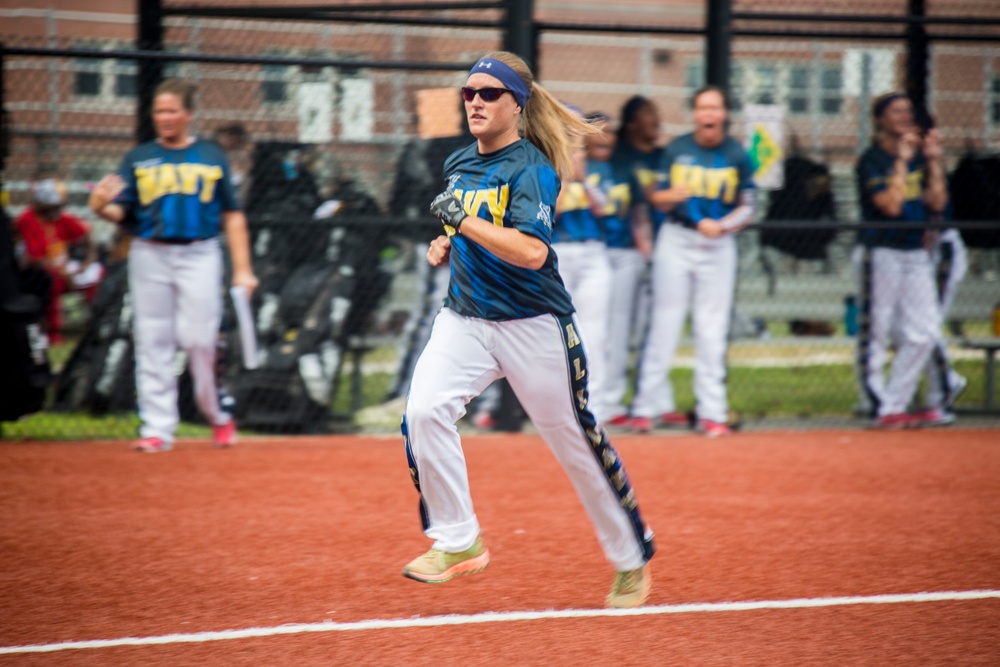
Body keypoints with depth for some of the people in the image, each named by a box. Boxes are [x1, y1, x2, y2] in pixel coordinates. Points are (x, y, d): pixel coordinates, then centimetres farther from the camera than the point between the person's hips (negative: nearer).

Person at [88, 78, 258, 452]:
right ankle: (157, 428, 3)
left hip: (199, 256, -1)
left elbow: (232, 215, 9)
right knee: (153, 343, 0)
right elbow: (122, 213, 3)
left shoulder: (212, 156, 9)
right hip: (149, 256, 1)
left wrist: (242, 269, 2)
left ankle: (217, 416, 11)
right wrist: (102, 207, -21)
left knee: (199, 339, -9)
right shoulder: (138, 159, 10)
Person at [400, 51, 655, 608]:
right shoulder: (459, 166, 9)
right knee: (424, 411, -19)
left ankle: (632, 558, 22)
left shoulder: (530, 168, -14)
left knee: (576, 444, 4)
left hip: (533, 326, -6)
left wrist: (463, 220, -29)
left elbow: (531, 252, -28)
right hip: (464, 318, 6)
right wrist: (446, 245, 9)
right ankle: (458, 542, -8)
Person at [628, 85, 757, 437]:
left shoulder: (737, 155, 0)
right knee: (664, 323, 1)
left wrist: (721, 226, -17)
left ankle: (712, 412, 4)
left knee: (712, 331, 1)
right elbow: (657, 199, 5)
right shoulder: (677, 150, 2)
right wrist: (671, 196, -18)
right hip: (675, 240, 0)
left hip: (718, 245, 0)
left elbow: (747, 209, 1)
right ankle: (649, 405, 6)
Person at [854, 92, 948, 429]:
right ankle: (880, 407, 2)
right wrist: (902, 161, -17)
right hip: (880, 252, -7)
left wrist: (934, 161, -1)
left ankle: (894, 405, 8)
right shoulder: (872, 160, -8)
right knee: (875, 332, -2)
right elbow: (890, 205, -19)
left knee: (925, 331, 2)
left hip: (916, 252, 7)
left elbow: (937, 203, 5)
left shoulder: (919, 156, 12)